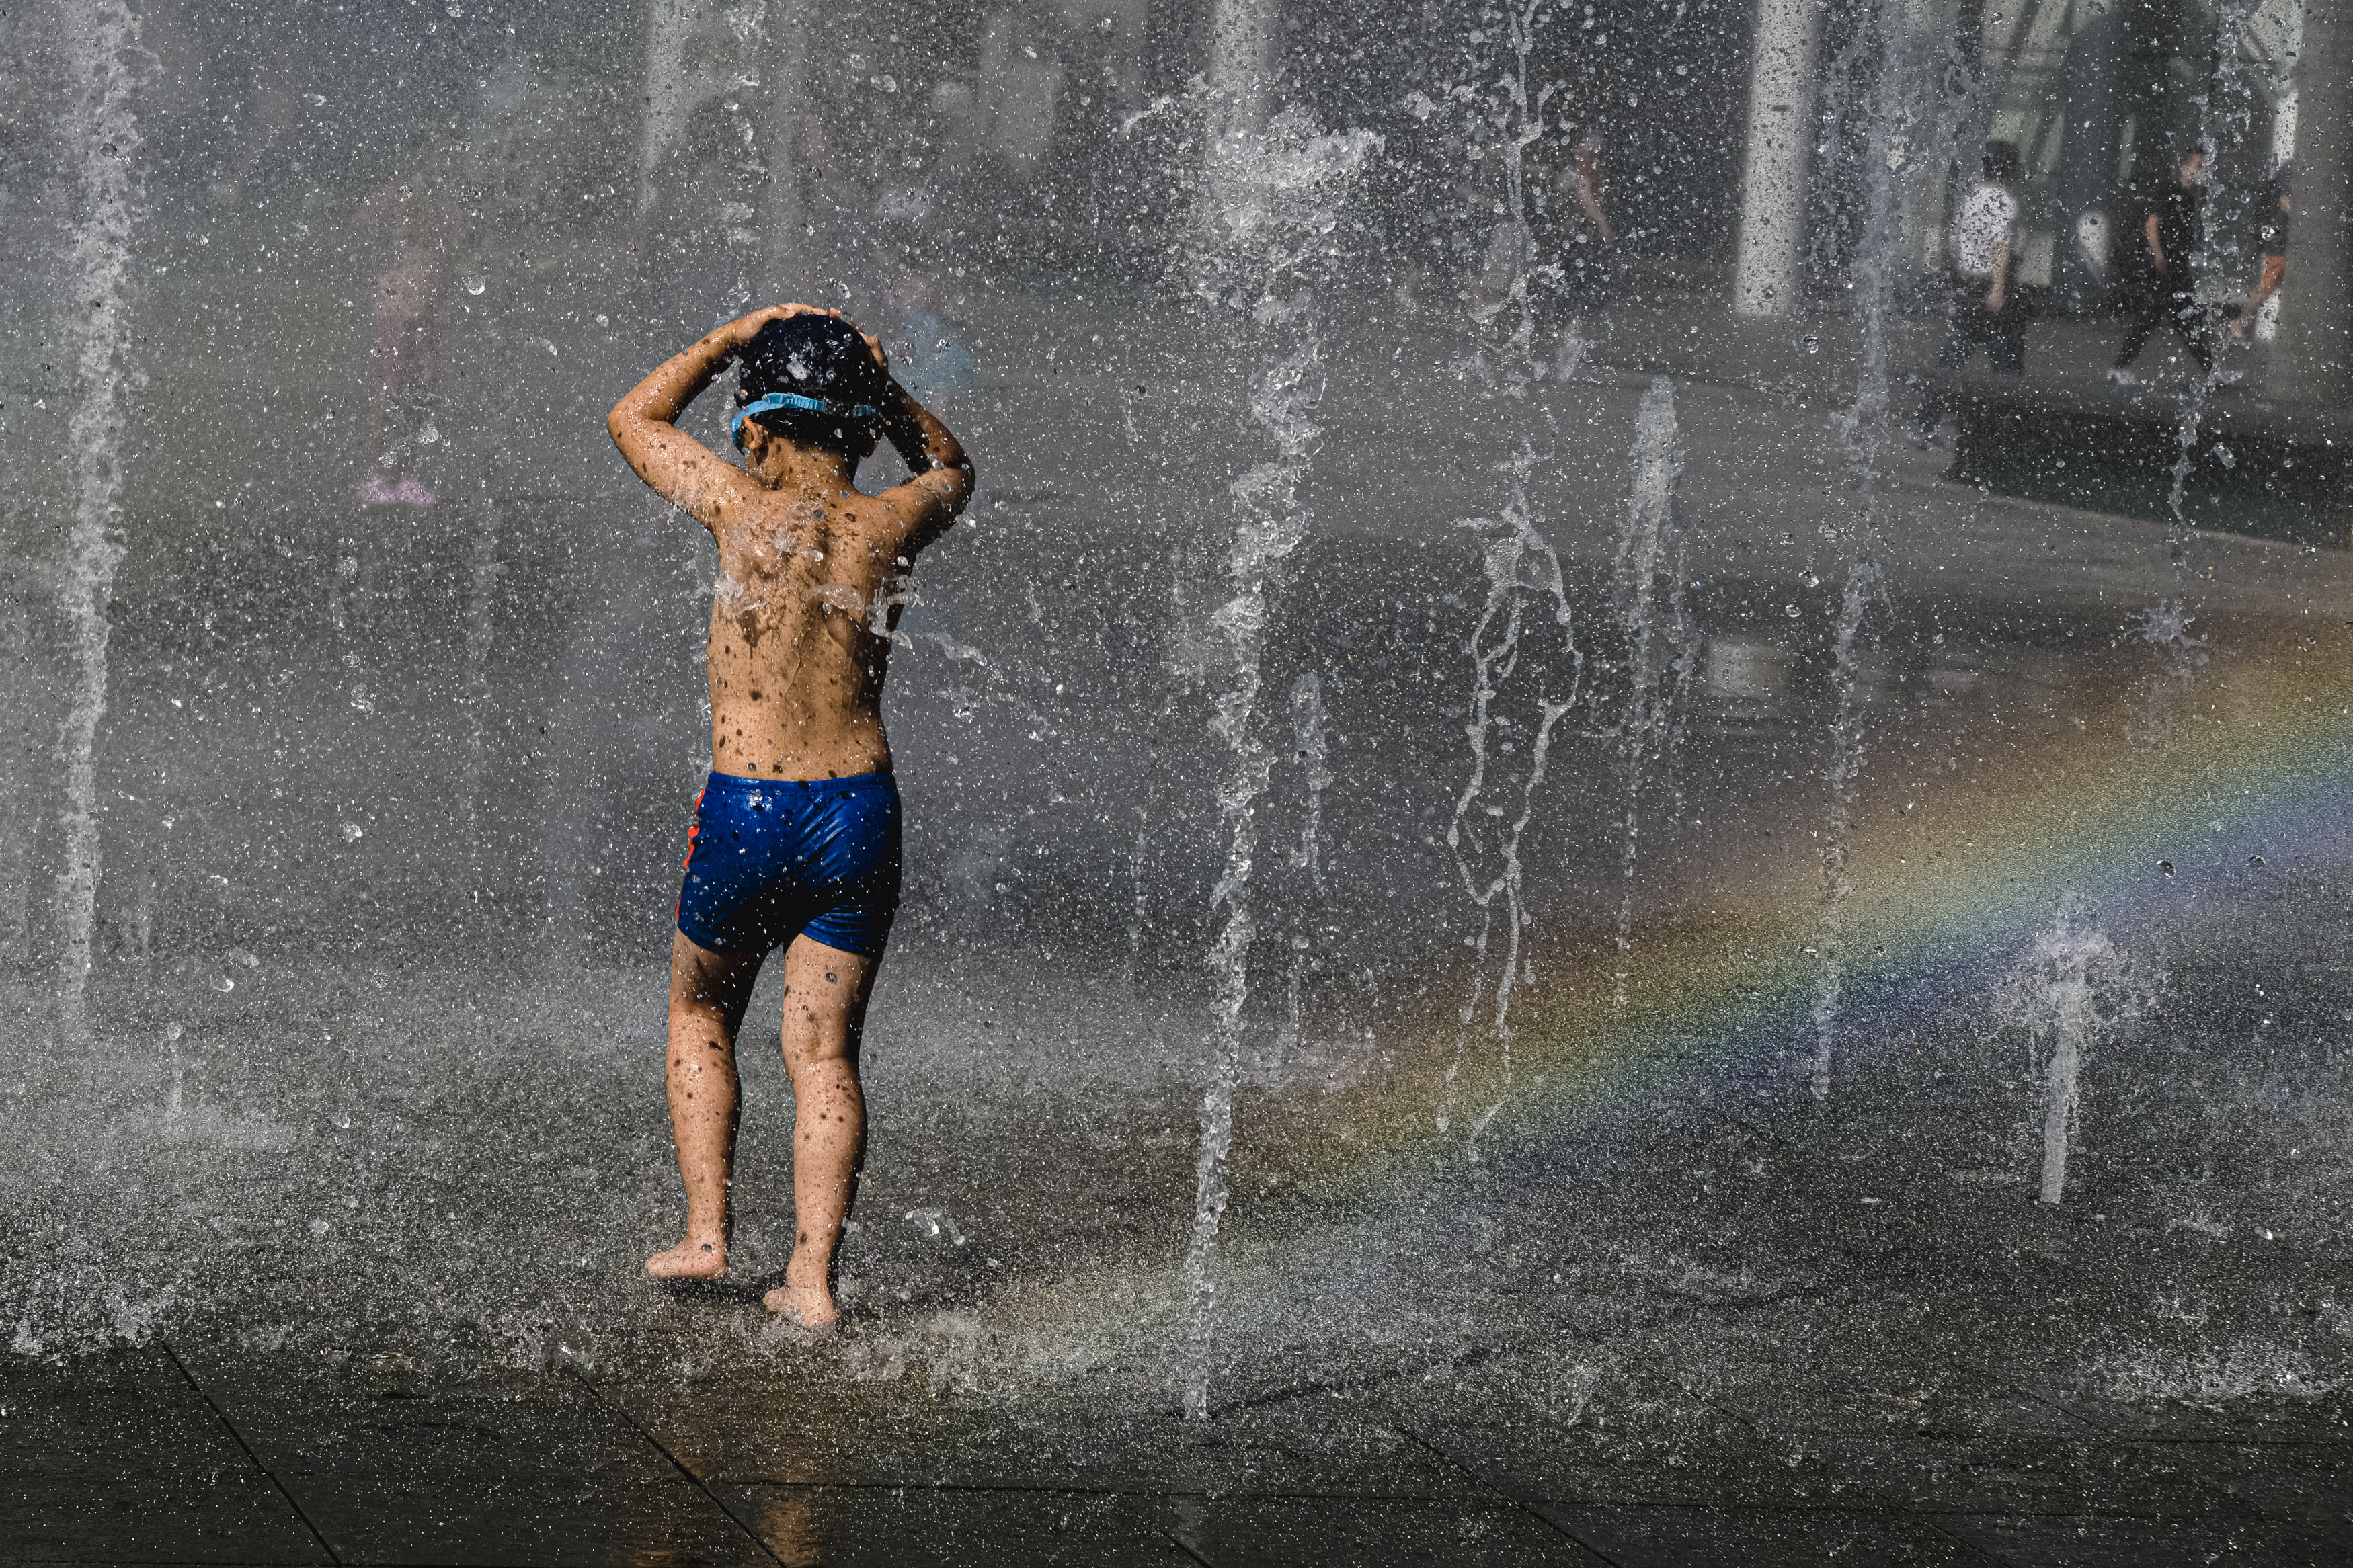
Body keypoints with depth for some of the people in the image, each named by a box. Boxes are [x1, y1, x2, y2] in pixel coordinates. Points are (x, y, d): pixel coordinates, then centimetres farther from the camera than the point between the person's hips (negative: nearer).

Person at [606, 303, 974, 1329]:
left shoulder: (746, 512, -7)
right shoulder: (890, 526, -1)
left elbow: (633, 419, 11)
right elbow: (950, 466, 26)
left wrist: (738, 336, 16)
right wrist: (880, 388, 11)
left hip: (745, 811, -2)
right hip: (861, 810, 2)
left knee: (700, 1012, 21)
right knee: (824, 1049, 7)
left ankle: (705, 1235, 14)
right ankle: (812, 1277, -1)